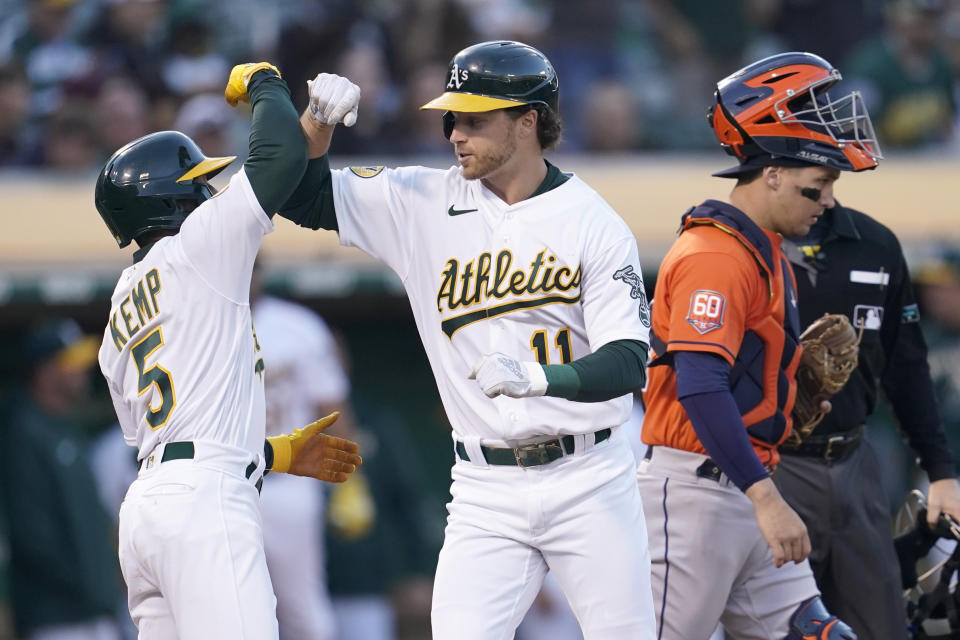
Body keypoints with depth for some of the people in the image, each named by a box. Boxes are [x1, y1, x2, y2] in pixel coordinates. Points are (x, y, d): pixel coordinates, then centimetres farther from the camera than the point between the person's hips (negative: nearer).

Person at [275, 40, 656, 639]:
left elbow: (628, 361, -14)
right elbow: (305, 198, 10)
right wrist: (319, 119, -9)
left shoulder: (594, 223, -6)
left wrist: (537, 377, -33)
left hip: (588, 479, -2)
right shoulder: (424, 203, 6)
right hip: (486, 492, 2)